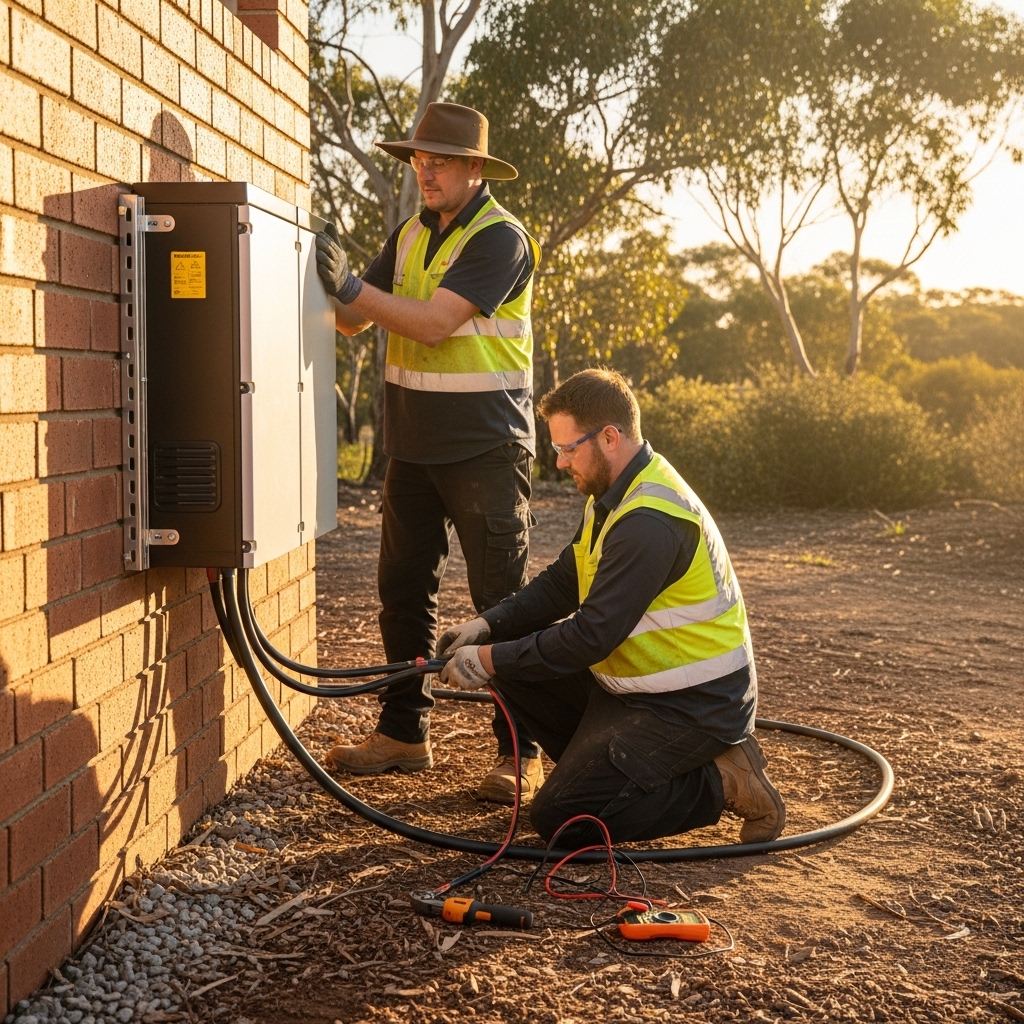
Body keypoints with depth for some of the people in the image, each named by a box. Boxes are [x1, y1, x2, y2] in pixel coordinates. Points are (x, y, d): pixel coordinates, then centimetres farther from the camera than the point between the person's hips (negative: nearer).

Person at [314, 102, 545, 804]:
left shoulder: (500, 237, -10)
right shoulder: (410, 236, 13)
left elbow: (433, 323, -20)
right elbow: (355, 322, 8)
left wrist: (354, 287, -23)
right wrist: (335, 283, -10)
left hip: (486, 449, -7)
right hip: (414, 447, 7)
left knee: (503, 600, -3)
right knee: (403, 590, 11)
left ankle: (521, 752, 4)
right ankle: (403, 732, 24)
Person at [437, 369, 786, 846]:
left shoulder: (650, 521, -26)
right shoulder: (616, 493, 6)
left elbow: (592, 636, -27)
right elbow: (562, 582, 9)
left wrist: (490, 662, -19)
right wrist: (487, 627, -4)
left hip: (695, 706, -10)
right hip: (641, 684, 10)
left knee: (559, 816, -13)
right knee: (515, 665, 5)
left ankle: (722, 783, -3)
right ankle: (612, 768, 11)